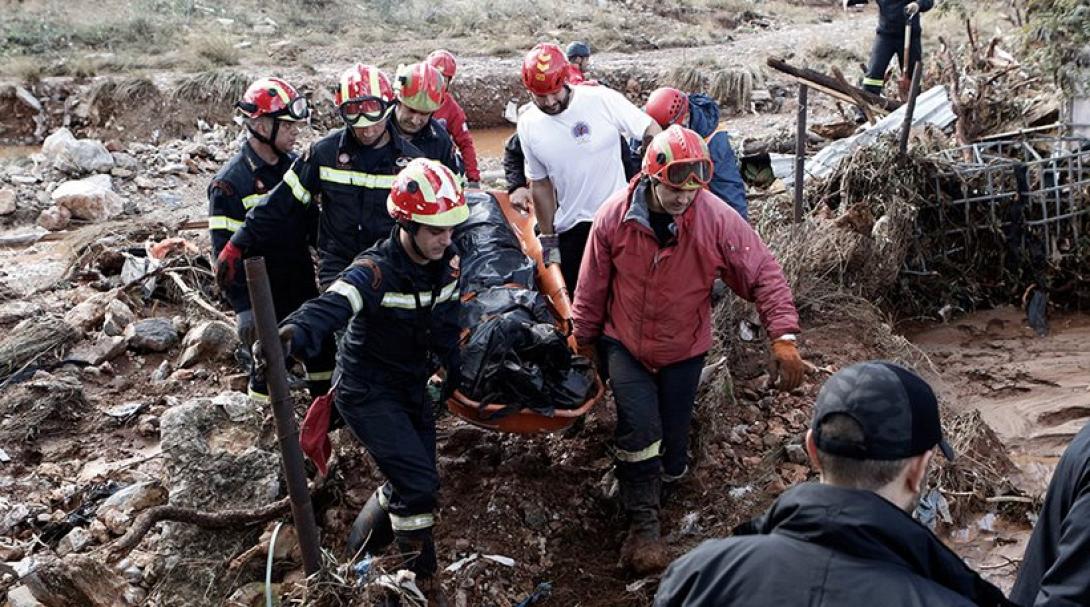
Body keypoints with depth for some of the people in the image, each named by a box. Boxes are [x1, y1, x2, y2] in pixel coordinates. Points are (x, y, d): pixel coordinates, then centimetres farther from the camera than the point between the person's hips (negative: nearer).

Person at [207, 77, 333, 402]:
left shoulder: (295, 164, 2)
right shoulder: (230, 183, -17)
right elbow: (225, 251, -18)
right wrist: (243, 308, -21)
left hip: (304, 286, 6)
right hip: (264, 297, -6)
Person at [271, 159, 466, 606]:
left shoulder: (446, 264, -5)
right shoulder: (376, 271, -27)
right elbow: (333, 306, -46)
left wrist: (455, 371, 14)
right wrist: (295, 334, -65)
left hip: (412, 385, 8)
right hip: (367, 391, -7)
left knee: (413, 482, 16)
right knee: (418, 483, -16)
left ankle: (362, 550, 40)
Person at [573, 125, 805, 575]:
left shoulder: (717, 219, -21)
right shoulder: (615, 216, -18)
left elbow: (763, 273, -17)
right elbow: (593, 284, -5)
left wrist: (783, 336, -25)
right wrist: (586, 337, 6)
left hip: (684, 350, 1)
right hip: (624, 344, -1)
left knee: (671, 450, 10)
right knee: (640, 427, -15)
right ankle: (642, 524, 3)